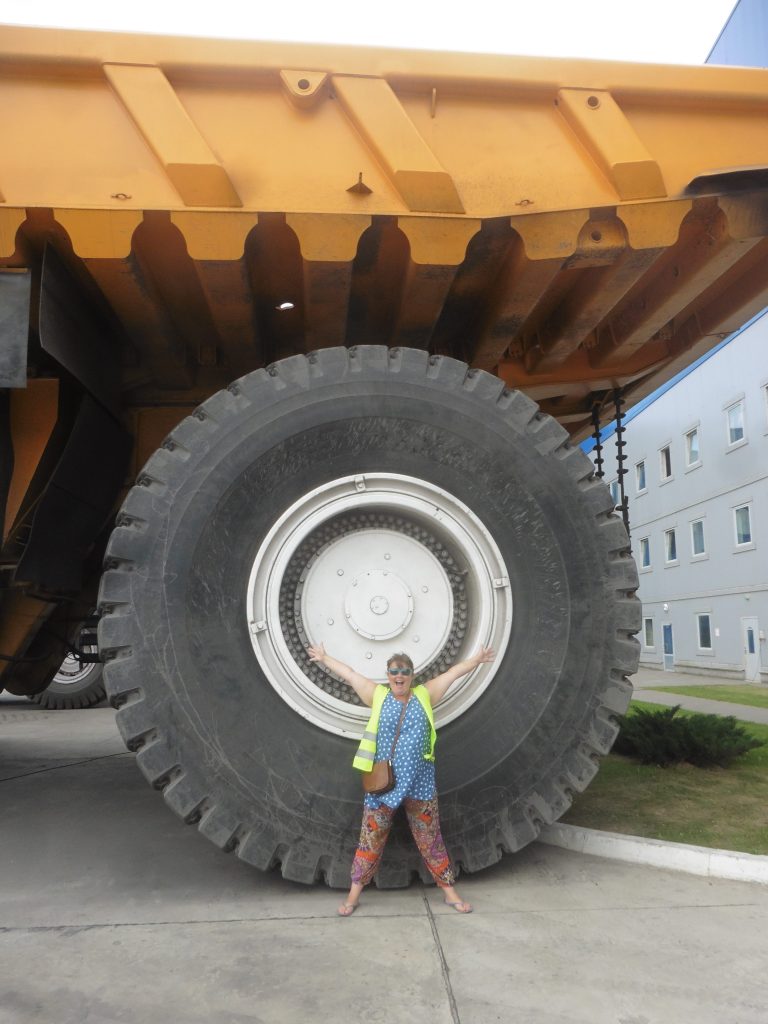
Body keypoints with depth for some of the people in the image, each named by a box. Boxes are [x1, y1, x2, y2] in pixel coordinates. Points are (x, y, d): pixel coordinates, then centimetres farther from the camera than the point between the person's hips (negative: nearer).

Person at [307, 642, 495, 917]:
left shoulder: (424, 695, 4)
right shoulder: (377, 696, 2)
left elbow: (453, 672, 11)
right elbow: (349, 674, 11)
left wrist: (476, 659, 17)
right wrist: (324, 658, 20)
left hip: (420, 784, 1)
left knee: (431, 839, 11)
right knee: (371, 838, 6)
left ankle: (449, 890, 25)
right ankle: (354, 894, 20)